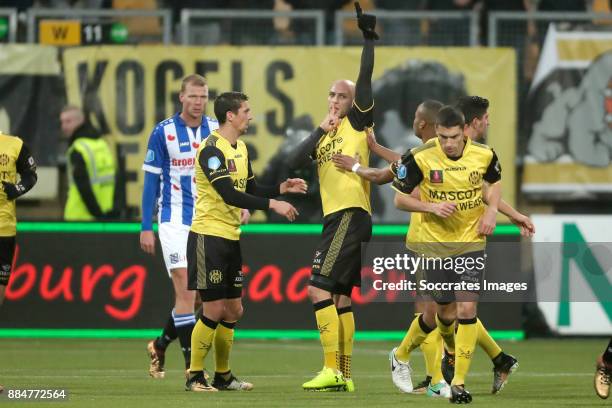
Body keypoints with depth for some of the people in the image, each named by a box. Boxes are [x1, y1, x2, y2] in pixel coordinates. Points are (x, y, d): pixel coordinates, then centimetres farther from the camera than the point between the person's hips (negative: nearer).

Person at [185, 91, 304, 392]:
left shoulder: (240, 148, 13)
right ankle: (195, 377, 1)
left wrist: (282, 188, 3)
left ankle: (223, 376, 22)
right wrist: (272, 204, -23)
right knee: (214, 311, -8)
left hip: (231, 238, 9)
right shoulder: (211, 150, -16)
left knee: (233, 311, 11)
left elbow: (250, 189, 18)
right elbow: (229, 195, -23)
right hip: (208, 235, -9)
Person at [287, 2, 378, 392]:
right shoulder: (324, 133, 19)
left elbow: (366, 80, -12)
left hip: (351, 213, -9)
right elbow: (295, 161, 6)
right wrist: (320, 132, -4)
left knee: (320, 288, -16)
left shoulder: (358, 121, 0)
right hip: (336, 217, 9)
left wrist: (369, 38, -15)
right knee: (340, 297, 9)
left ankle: (332, 369, -18)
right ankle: (344, 375, 12)